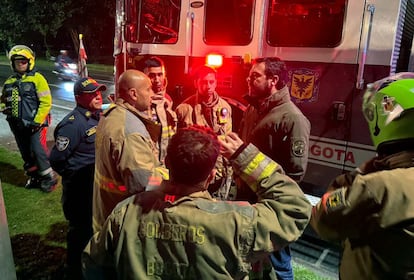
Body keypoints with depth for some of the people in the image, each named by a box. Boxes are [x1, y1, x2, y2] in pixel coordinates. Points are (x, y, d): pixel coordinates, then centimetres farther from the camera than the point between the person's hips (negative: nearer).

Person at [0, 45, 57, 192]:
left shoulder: (37, 78, -8)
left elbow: (46, 102, -13)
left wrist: (37, 122, -16)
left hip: (34, 123, -6)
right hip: (17, 125, 7)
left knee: (38, 150, -10)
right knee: (26, 153, 14)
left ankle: (49, 178, 7)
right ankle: (34, 177, 30)